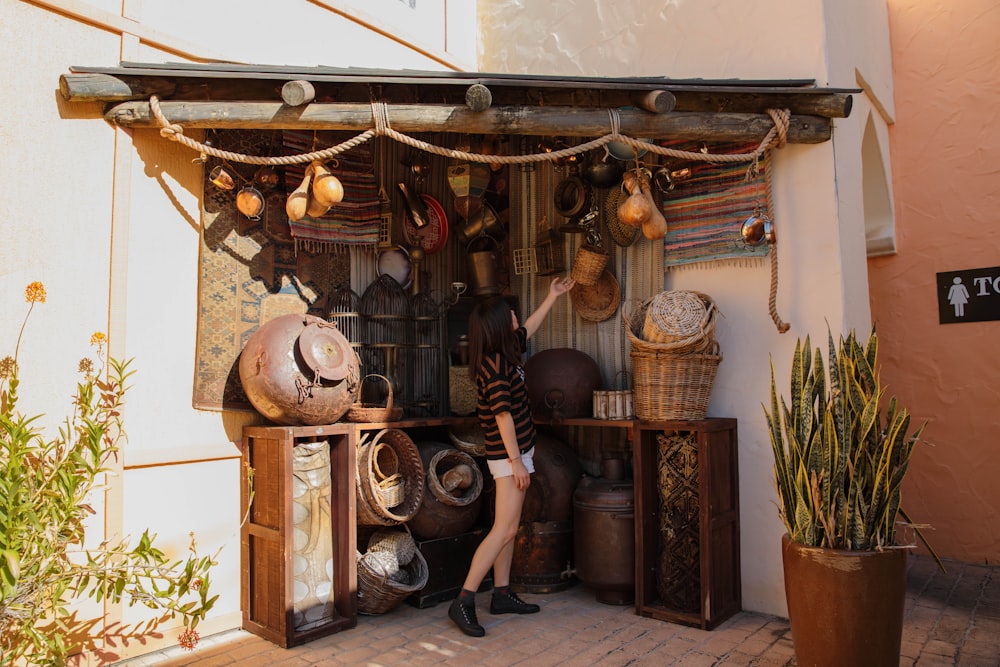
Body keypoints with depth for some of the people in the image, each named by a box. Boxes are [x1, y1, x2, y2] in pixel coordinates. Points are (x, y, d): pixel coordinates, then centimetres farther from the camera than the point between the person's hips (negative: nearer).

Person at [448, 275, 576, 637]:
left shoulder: (503, 352, 8)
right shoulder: (495, 363, -20)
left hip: (512, 451, 10)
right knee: (505, 529, -9)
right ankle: (463, 601, -5)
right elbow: (503, 415, -23)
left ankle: (502, 594, 23)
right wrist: (516, 461, -21)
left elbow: (528, 328, 26)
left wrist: (553, 296, 33)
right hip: (509, 454, -10)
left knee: (507, 527, 14)